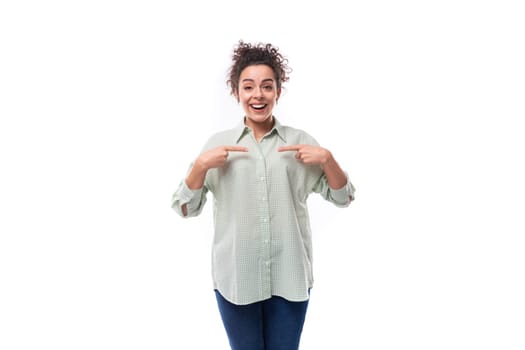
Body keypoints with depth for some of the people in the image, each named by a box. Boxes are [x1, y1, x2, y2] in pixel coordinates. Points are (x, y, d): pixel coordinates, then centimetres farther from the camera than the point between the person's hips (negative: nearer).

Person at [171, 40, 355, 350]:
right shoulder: (219, 143, 0)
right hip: (235, 277, 0)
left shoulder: (301, 141, 1)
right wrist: (201, 165, -15)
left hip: (290, 277, 0)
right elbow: (185, 208, 0)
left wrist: (327, 158, -12)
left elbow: (343, 198, 4)